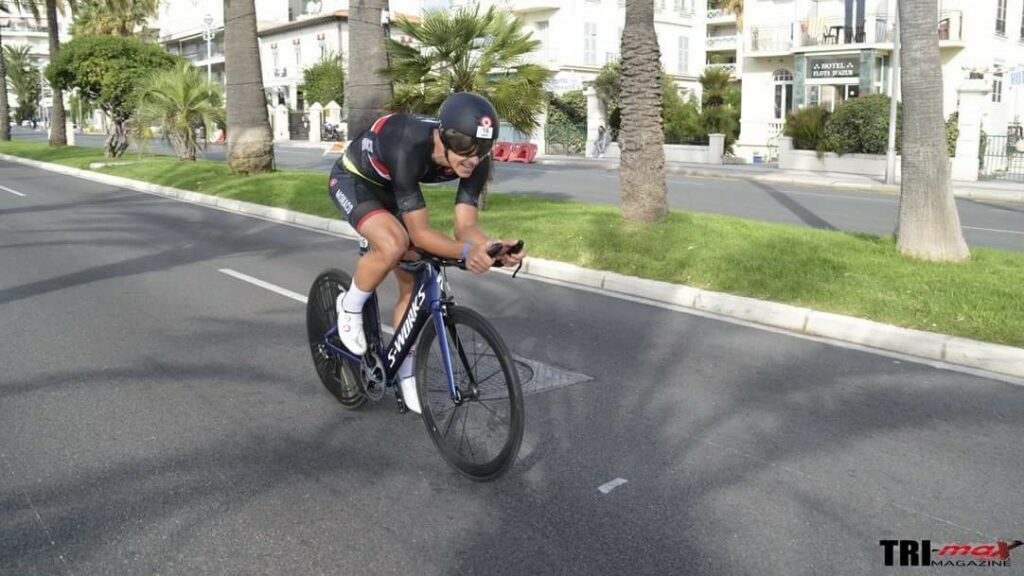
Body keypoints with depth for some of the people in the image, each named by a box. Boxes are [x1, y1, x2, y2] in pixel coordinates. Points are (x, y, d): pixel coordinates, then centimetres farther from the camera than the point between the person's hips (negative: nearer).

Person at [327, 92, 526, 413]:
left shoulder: (475, 160, -25)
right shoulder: (409, 148, -42)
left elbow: (465, 224, -27)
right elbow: (420, 232, -40)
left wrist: (492, 247, -48)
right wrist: (467, 252, -57)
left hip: (390, 188, 6)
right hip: (353, 181, -6)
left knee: (413, 284, 2)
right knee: (394, 245, -34)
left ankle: (406, 376, 18)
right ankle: (350, 308, -4)